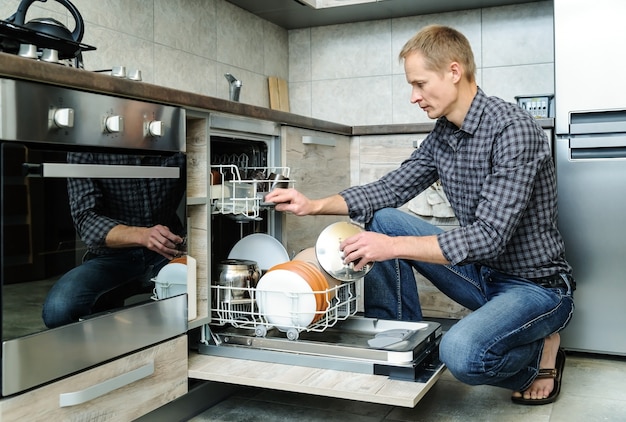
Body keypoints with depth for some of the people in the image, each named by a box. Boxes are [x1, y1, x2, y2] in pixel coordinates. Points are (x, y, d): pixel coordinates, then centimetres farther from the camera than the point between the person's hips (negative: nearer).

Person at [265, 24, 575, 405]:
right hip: (481, 273, 7)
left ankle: (540, 350, 0)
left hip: (536, 285, -7)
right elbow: (391, 189, 7)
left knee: (461, 352, -35)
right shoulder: (442, 134, 3)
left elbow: (490, 236, -29)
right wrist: (315, 205, -4)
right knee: (383, 219, -3)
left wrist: (393, 247, -30)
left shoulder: (514, 129, -23)